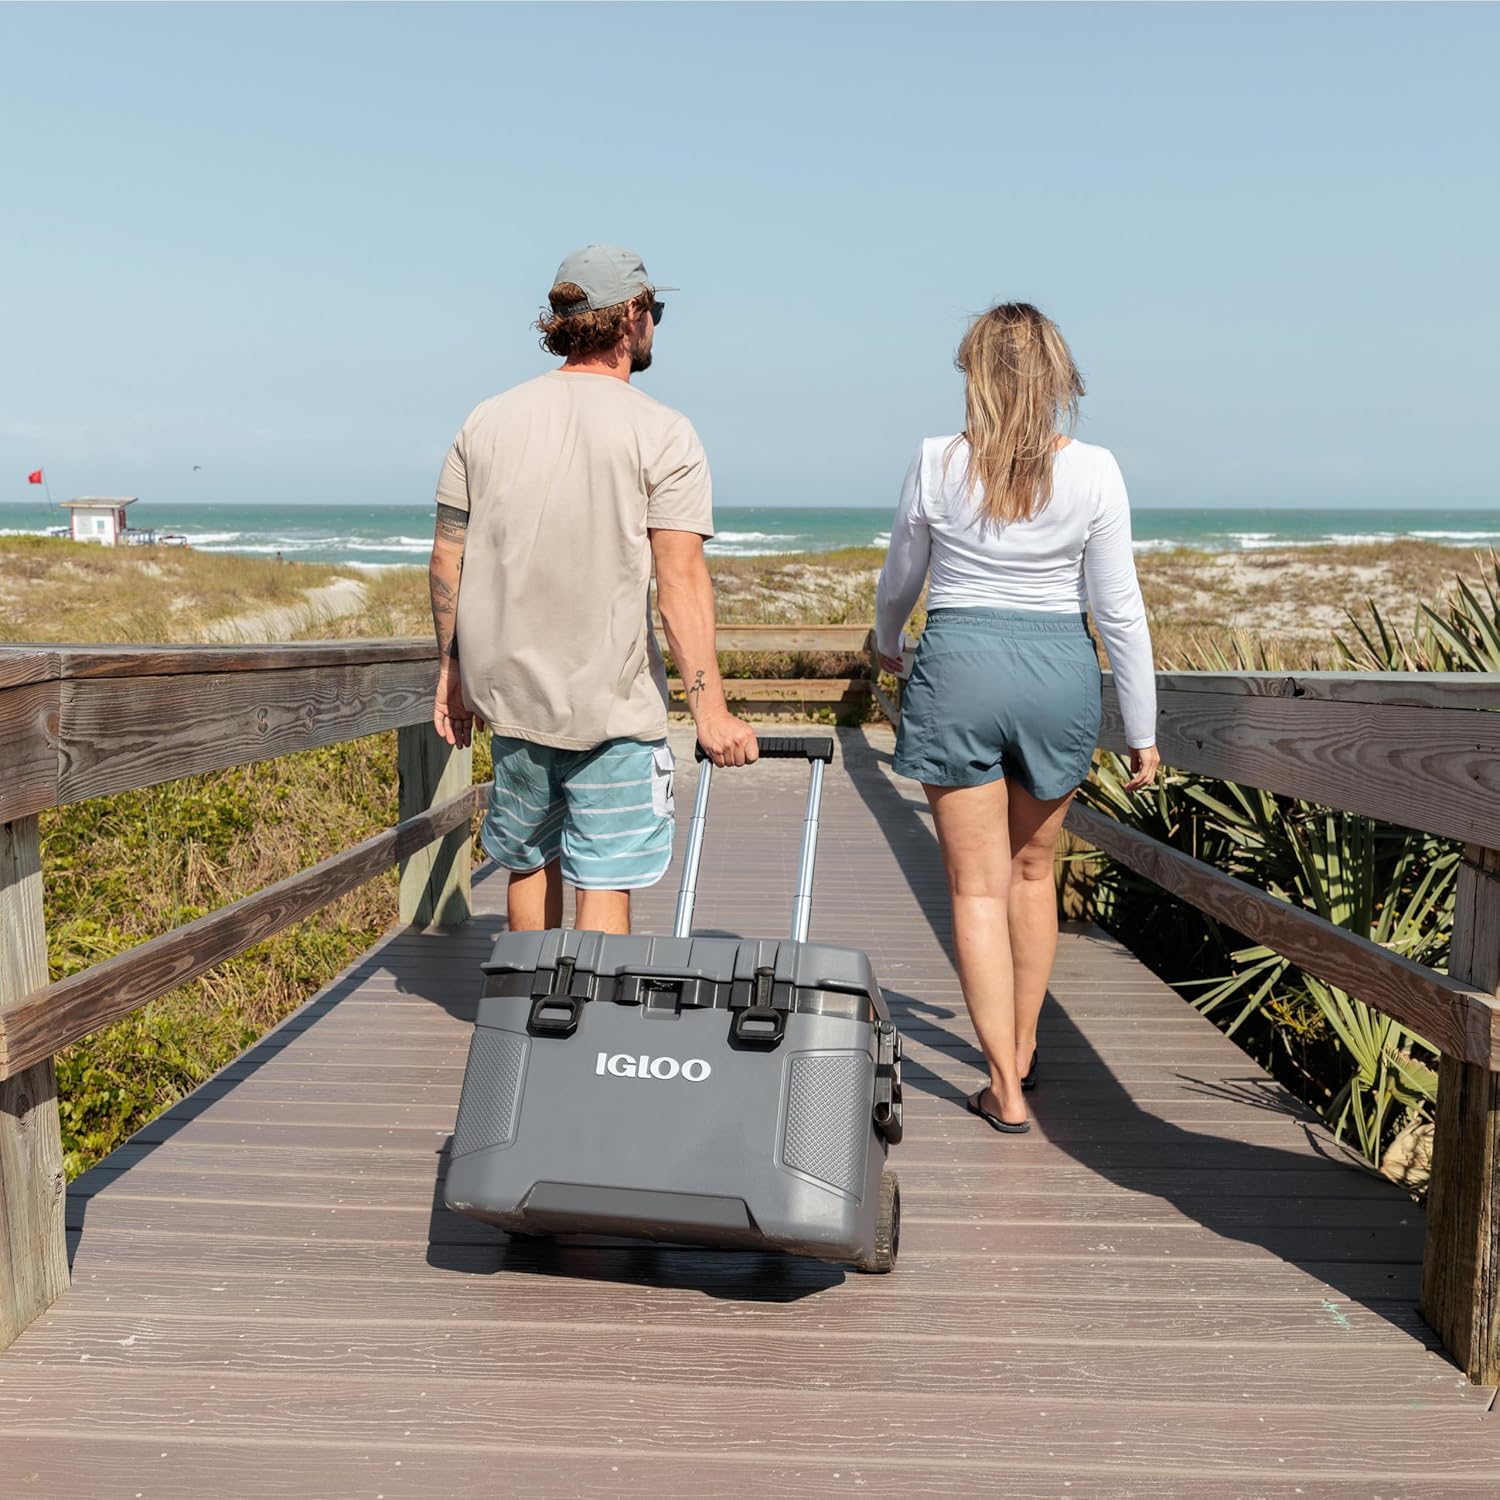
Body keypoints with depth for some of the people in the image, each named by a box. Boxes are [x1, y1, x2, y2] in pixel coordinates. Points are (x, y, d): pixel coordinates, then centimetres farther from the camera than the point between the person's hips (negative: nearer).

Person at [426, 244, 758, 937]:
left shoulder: (487, 420, 5)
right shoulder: (661, 432, -9)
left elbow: (447, 560, 7)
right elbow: (680, 579, -16)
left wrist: (450, 669, 17)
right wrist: (709, 709, -15)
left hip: (507, 690, 5)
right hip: (614, 702, -5)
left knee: (530, 861, 21)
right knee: (605, 880, 2)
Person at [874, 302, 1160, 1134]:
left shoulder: (938, 463, -5)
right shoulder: (1093, 471, -6)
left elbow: (898, 580, 8)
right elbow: (1119, 608, -3)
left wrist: (887, 645, 30)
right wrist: (1142, 730, 5)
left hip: (959, 667, -2)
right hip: (1060, 669, 2)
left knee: (978, 886, 5)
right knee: (1032, 867, 21)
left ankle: (1006, 1088, 6)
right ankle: (1023, 1046, 35)